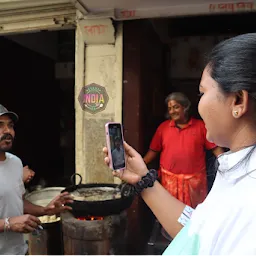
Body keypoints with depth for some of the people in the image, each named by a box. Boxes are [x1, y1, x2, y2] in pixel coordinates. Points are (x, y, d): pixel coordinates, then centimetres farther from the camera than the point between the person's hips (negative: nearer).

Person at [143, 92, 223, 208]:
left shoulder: (201, 126, -1)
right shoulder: (163, 127, 4)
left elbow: (215, 148, -1)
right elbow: (153, 150, 5)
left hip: (194, 179, -1)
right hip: (169, 179, 1)